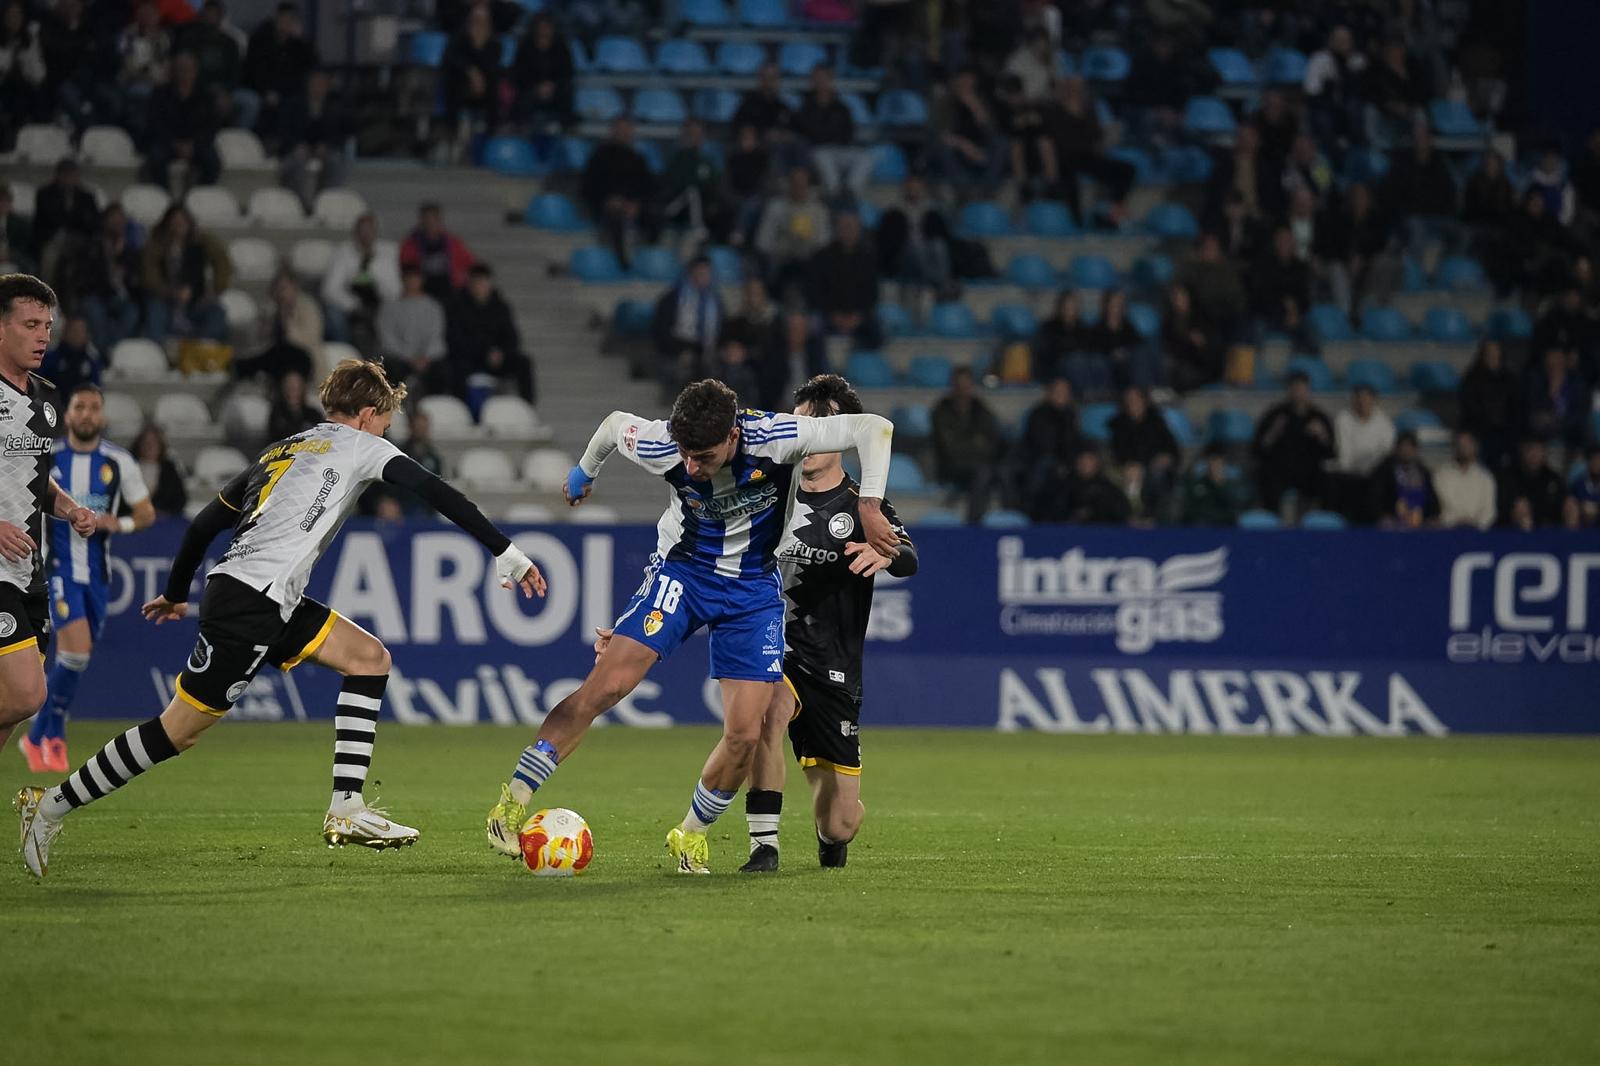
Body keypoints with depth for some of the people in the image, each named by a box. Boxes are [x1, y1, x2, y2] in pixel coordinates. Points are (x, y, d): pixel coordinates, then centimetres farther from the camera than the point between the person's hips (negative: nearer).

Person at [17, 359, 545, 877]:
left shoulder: (279, 453, 24)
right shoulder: (359, 446, 4)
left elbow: (203, 524, 25)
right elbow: (436, 493, -6)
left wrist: (175, 594, 36)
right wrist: (504, 551, -7)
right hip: (252, 601, -9)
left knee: (370, 657, 8)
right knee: (179, 730, -6)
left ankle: (347, 810, 0)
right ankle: (53, 805, 1)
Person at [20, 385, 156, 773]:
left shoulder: (119, 463, 2)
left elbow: (146, 514, 9)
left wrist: (117, 523, -11)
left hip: (97, 573, 3)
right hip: (57, 568, -3)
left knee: (76, 659, 9)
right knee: (77, 649, -21)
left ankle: (37, 737, 26)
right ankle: (54, 735, -5)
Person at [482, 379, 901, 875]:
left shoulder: (774, 438, -28)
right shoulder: (658, 445, -22)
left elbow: (874, 427, -22)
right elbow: (615, 422, 2)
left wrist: (869, 507, -31)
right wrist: (585, 471, 21)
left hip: (754, 587, 0)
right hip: (681, 571, 0)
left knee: (744, 735, -9)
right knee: (605, 687, -18)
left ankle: (690, 834, 17)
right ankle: (512, 804, -12)